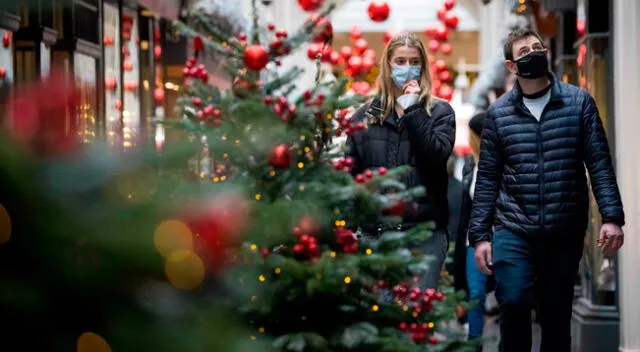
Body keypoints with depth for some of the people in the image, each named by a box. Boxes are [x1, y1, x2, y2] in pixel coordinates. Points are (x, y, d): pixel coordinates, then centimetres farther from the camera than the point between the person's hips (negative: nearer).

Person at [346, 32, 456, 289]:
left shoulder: (439, 112, 7)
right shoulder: (365, 115, 12)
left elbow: (437, 155, -10)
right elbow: (350, 174, 11)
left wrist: (413, 110, -10)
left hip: (425, 231, -2)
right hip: (375, 231, 2)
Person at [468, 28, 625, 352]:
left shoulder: (579, 102, 3)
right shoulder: (498, 113, 4)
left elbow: (599, 163, 1)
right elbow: (487, 178, 6)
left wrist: (612, 217, -9)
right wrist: (479, 235, 1)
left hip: (565, 232, 0)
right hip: (513, 231, 0)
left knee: (557, 315, 6)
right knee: (512, 302, -17)